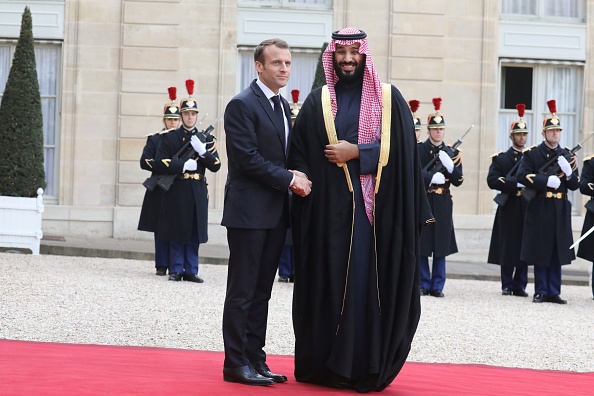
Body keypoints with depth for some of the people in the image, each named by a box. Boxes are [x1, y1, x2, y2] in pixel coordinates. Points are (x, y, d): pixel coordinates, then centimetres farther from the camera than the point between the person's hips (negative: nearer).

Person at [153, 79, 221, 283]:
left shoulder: (205, 139, 12)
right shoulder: (169, 138, 4)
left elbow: (216, 166, 4)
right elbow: (159, 163, -5)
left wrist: (202, 151, -11)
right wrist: (183, 165, -14)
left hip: (197, 192, 3)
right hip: (176, 191, -3)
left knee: (195, 234, 3)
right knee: (177, 233, 0)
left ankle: (191, 271, 9)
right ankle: (176, 270, 7)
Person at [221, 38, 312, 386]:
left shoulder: (283, 106, 15)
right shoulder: (242, 105, -10)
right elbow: (248, 158, -17)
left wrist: (296, 178, 0)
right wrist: (290, 179, -15)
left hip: (276, 213, 8)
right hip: (250, 211, -8)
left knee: (262, 292, 11)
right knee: (242, 292, -2)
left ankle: (255, 359, 16)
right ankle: (236, 364, 3)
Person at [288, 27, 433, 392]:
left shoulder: (389, 99, 6)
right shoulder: (317, 102, 10)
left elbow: (401, 149, -3)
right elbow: (298, 154, 9)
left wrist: (355, 153, -11)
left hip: (375, 208, -1)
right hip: (327, 208, 2)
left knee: (368, 285, -4)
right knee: (326, 284, 2)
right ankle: (323, 364, 10)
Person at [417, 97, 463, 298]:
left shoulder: (452, 153, 11)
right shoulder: (418, 150, 3)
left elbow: (458, 181, 4)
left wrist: (450, 166, -14)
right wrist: (431, 178, -21)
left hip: (442, 204, 2)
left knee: (441, 247, 3)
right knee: (421, 245, -1)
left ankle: (437, 286, 9)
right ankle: (423, 284, 7)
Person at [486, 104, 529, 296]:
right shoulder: (501, 158, 5)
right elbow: (492, 180, -8)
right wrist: (516, 184, -16)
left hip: (527, 208, 2)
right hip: (509, 209, -2)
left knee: (524, 248, 2)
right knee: (508, 247, 0)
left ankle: (520, 286, 8)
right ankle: (507, 286, 8)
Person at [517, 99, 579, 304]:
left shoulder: (567, 155, 12)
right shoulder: (532, 154, 2)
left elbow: (575, 185, 11)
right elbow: (522, 176, -11)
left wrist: (568, 172, -11)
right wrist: (547, 181, -19)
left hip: (560, 210, 3)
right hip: (539, 209, -3)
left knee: (557, 253, 4)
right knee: (540, 252, 0)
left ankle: (554, 292, 9)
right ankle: (541, 292, 8)